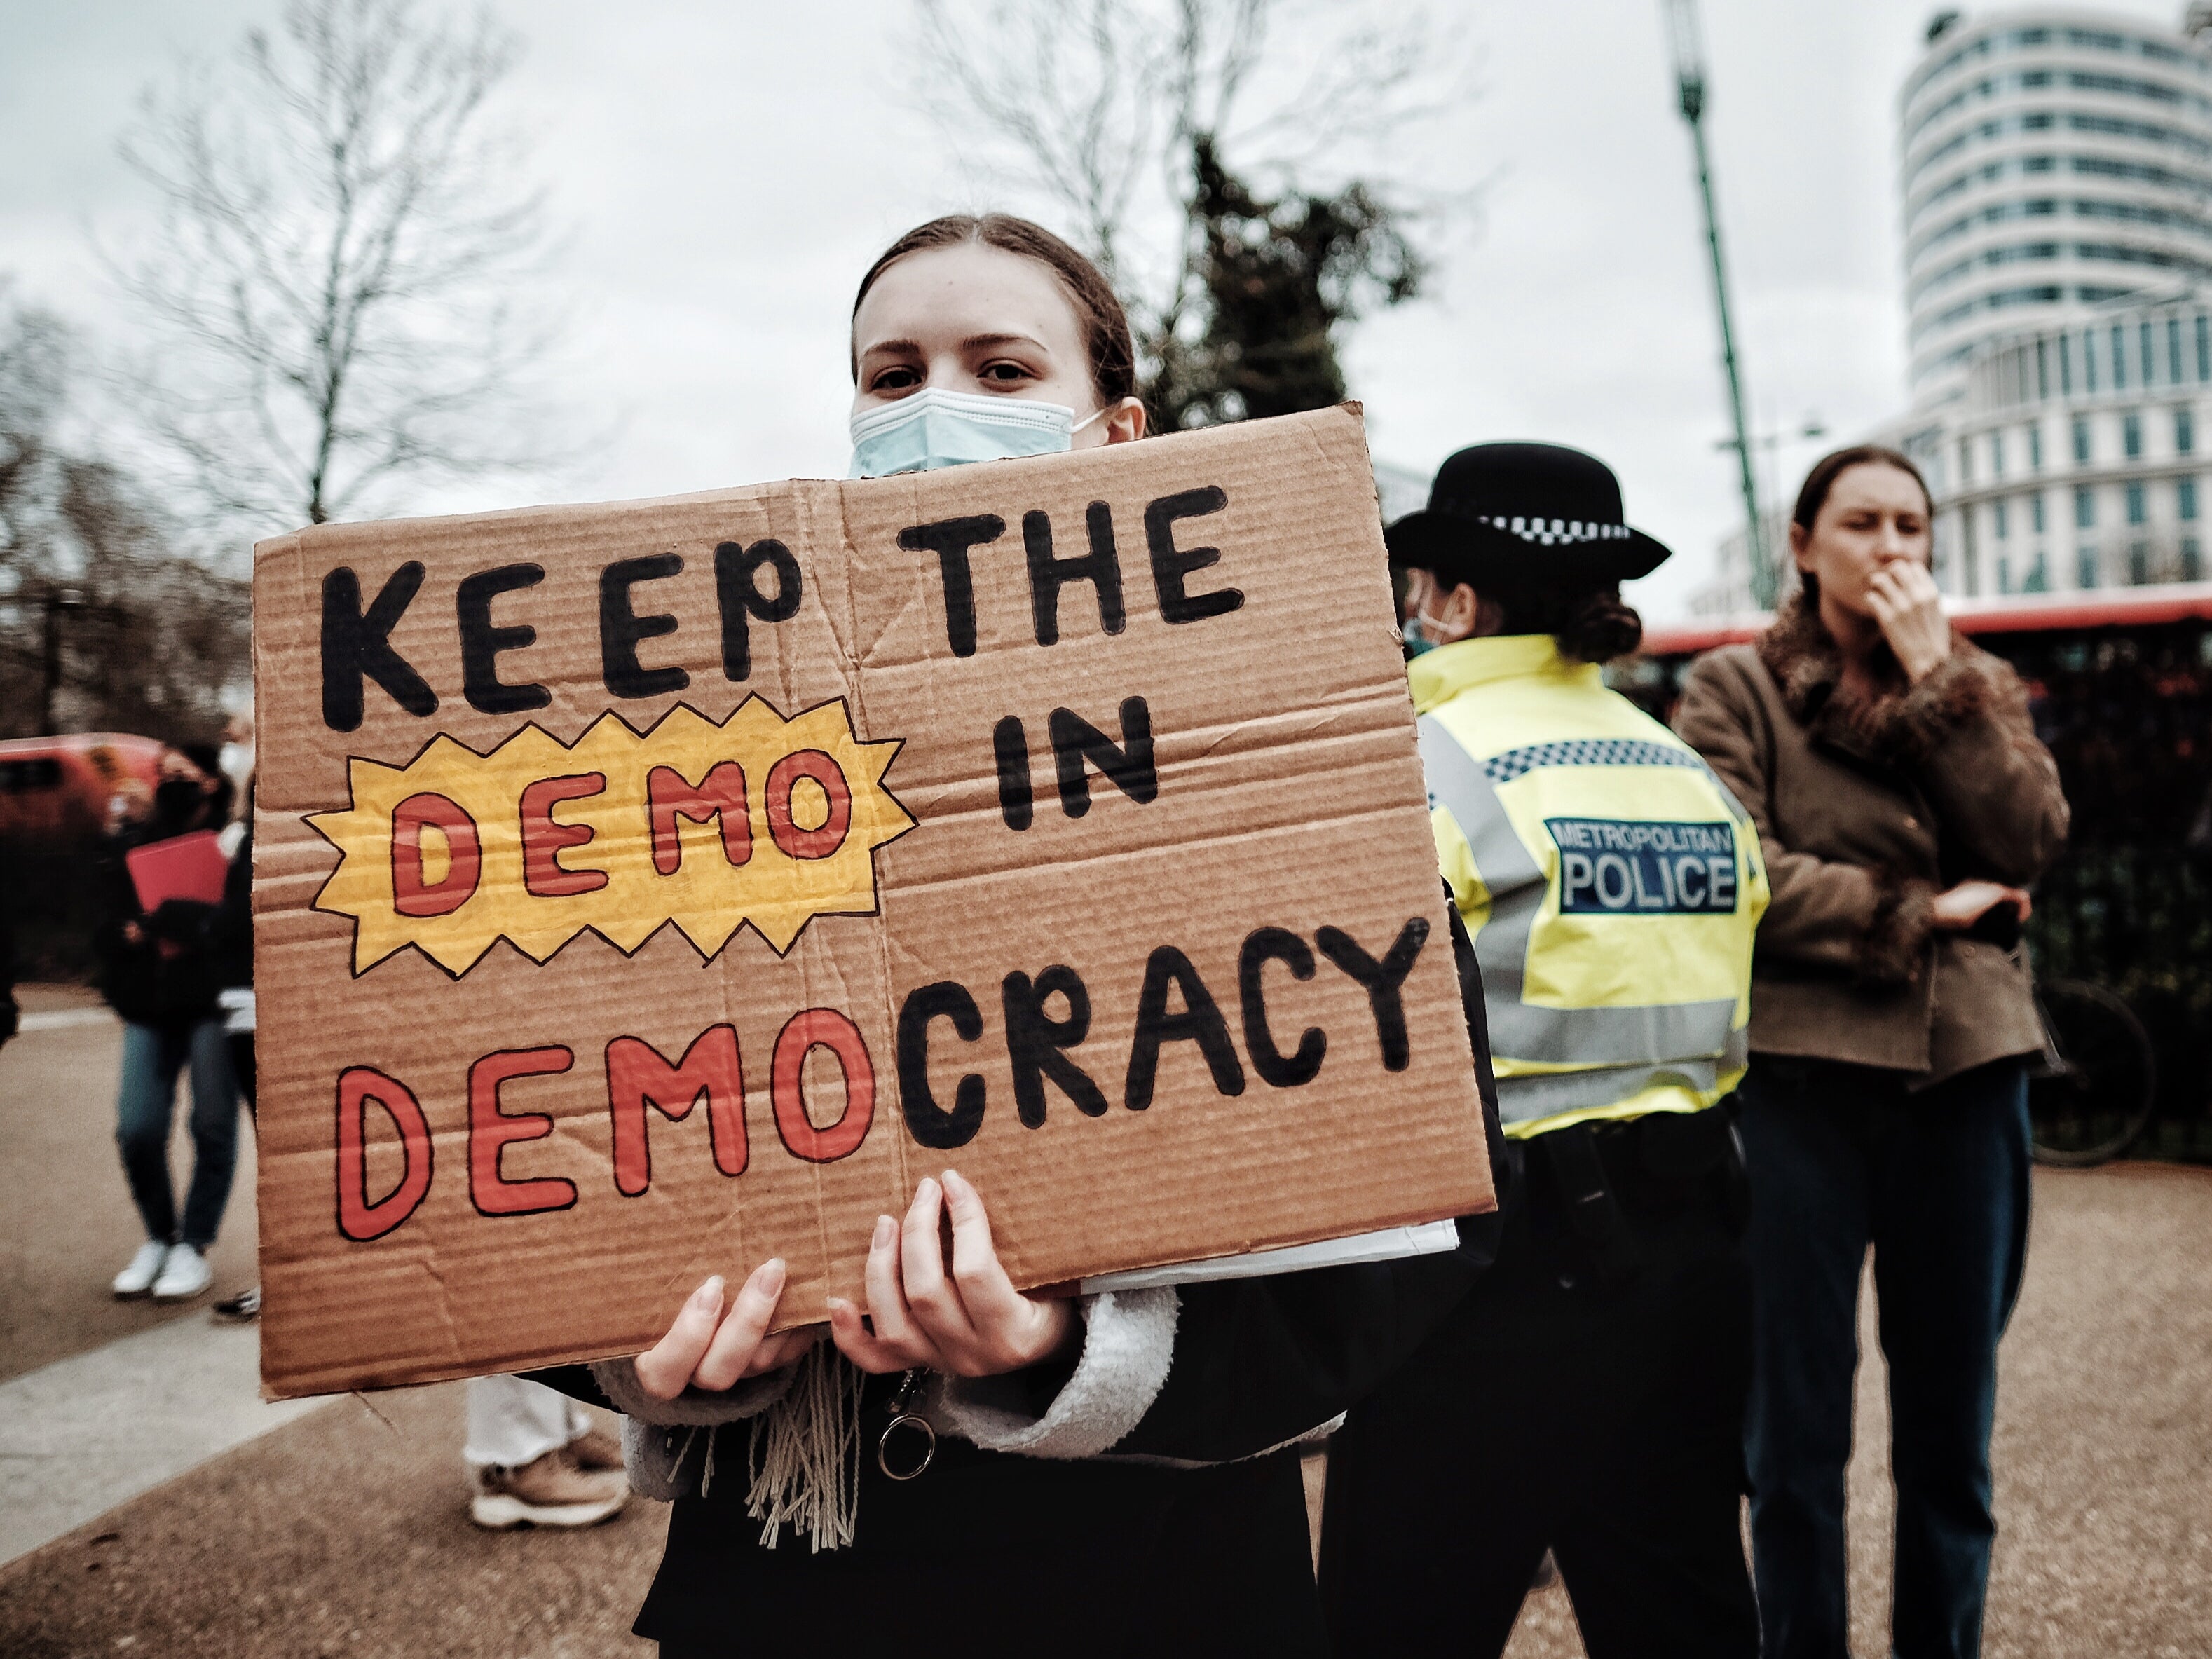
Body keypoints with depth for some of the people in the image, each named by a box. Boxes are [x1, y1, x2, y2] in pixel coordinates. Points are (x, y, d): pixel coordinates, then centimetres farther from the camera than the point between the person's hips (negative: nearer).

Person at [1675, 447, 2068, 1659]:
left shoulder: (1975, 687, 16)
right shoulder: (1735, 688, 2)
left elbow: (2030, 845, -1)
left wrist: (1936, 675, -5)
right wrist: (1917, 913, -9)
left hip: (1967, 1069, 4)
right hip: (1804, 1072, -4)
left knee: (1951, 1424, 11)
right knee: (1798, 1425, 4)